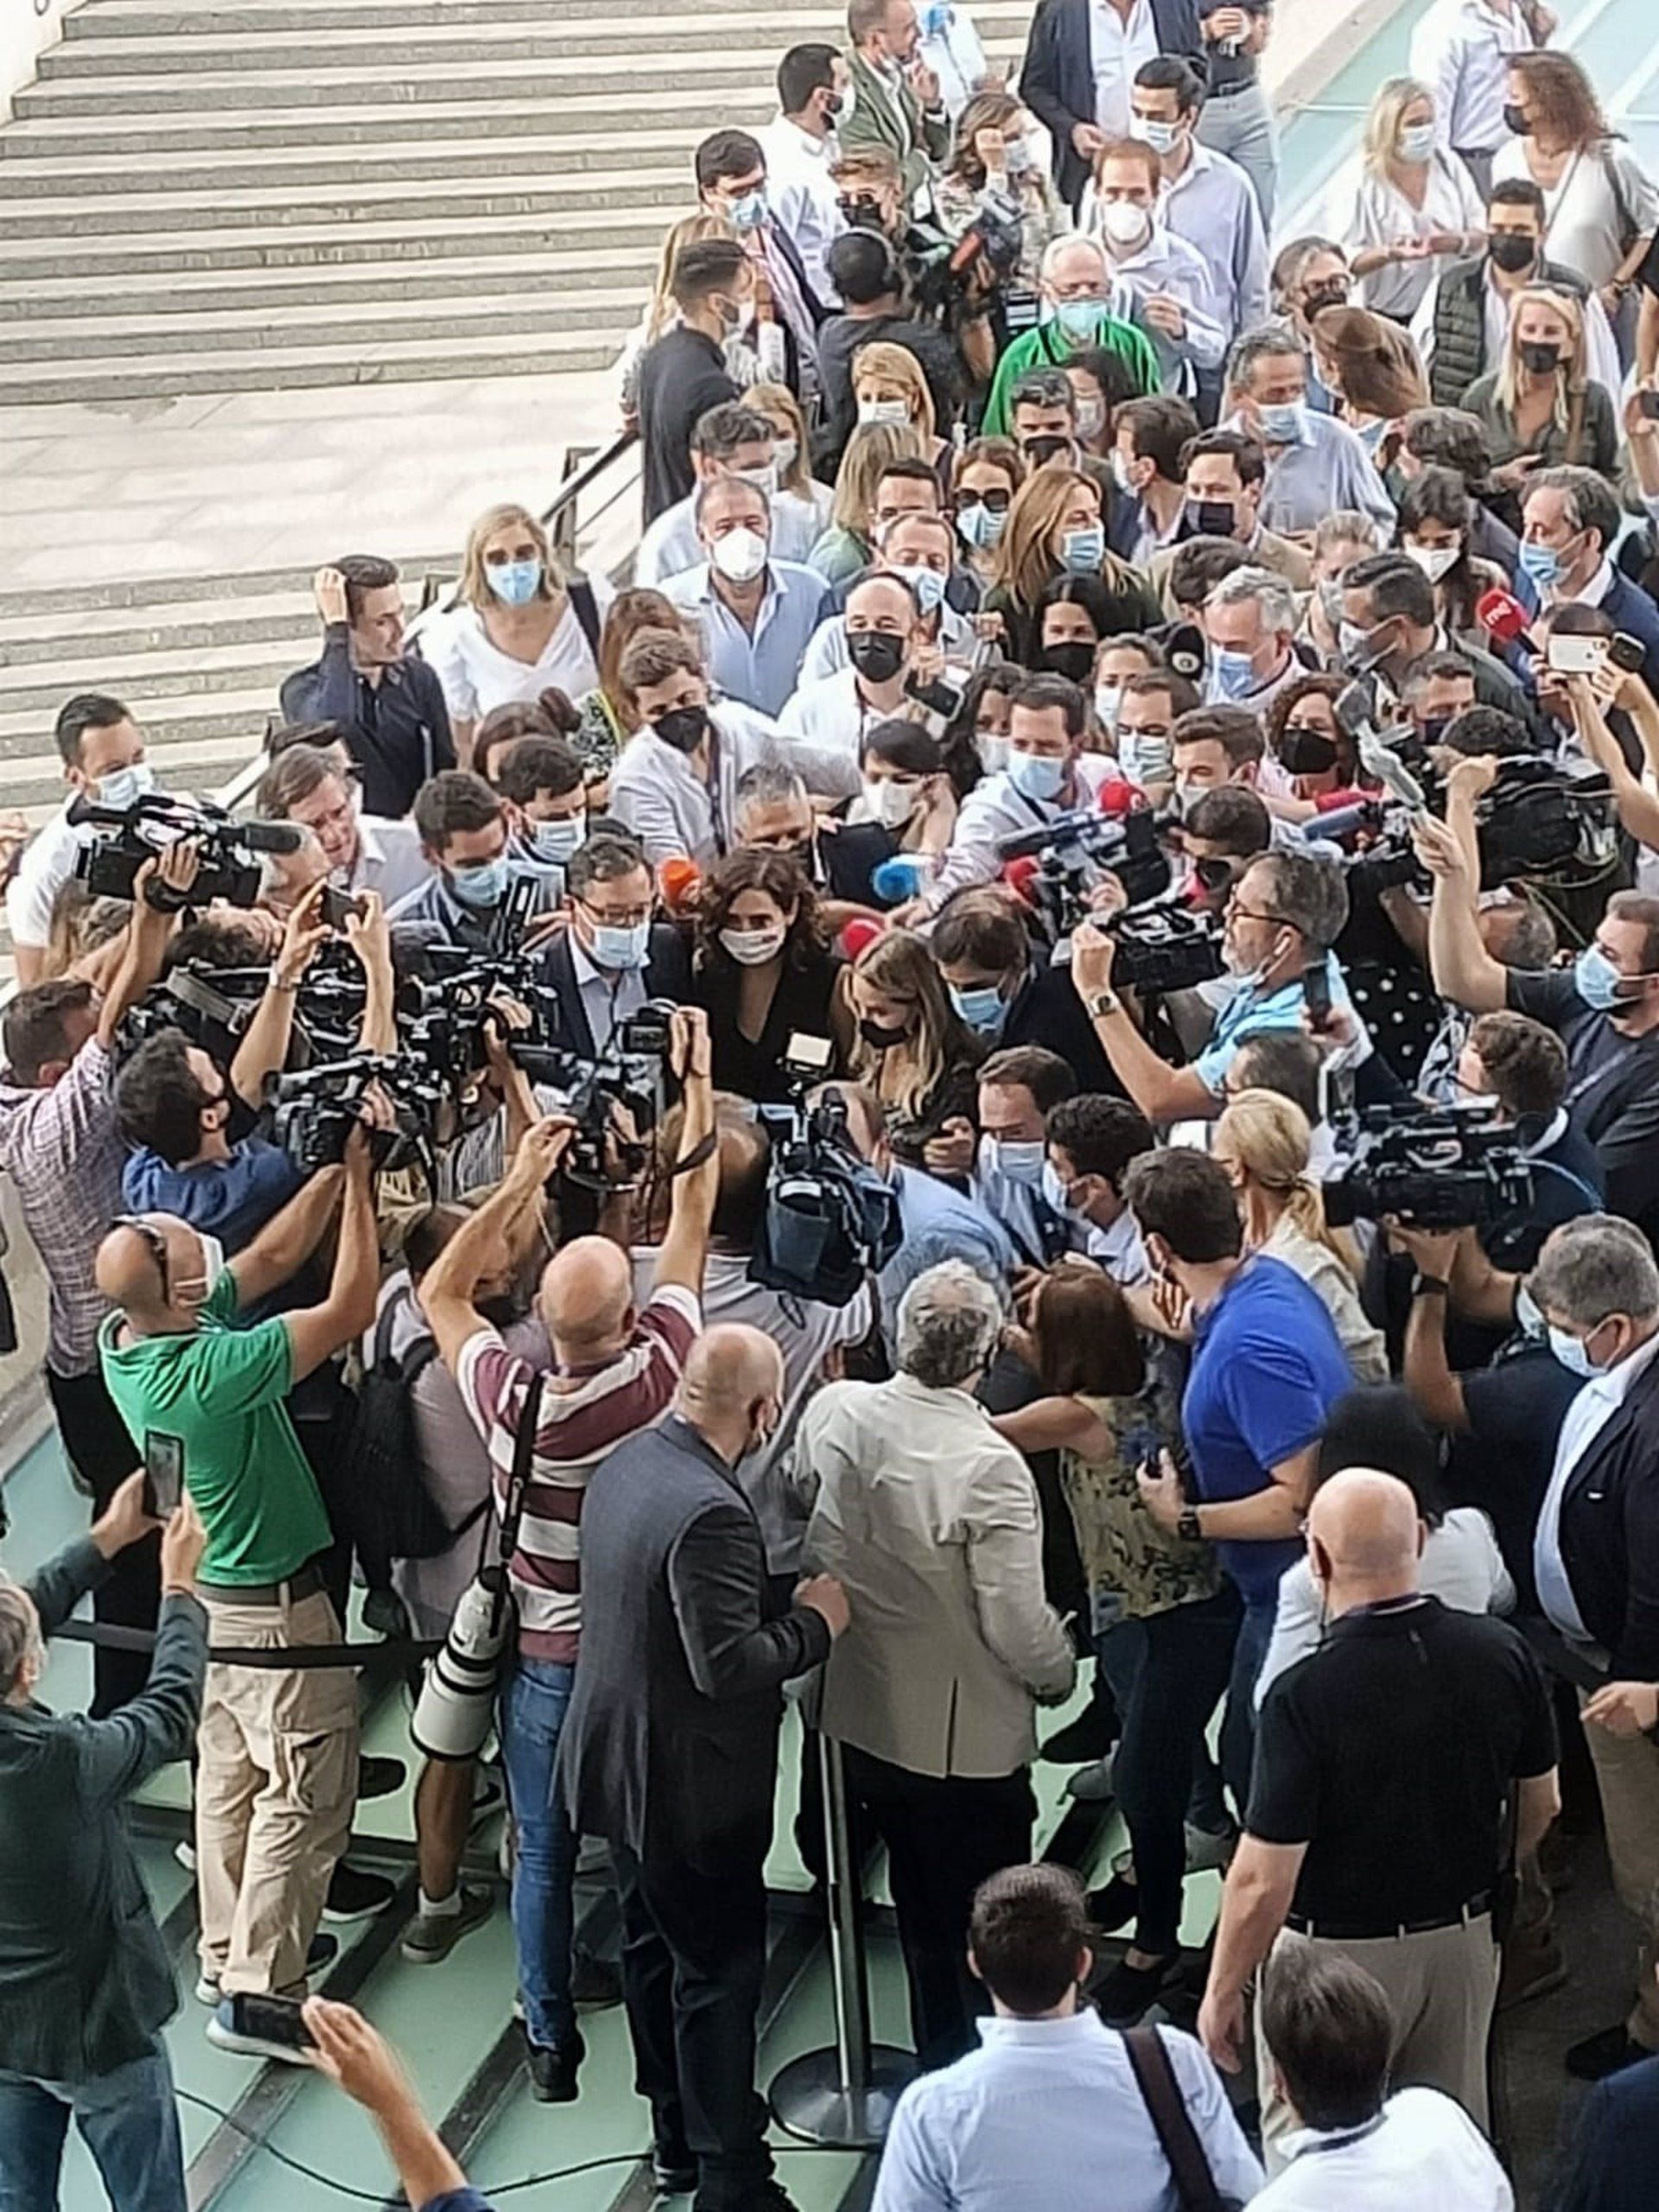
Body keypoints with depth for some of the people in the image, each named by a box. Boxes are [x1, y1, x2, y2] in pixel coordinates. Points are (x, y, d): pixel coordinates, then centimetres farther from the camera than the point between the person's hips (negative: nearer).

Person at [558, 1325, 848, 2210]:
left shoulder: (625, 1463, -1)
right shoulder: (709, 1512, -30)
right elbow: (728, 1665, -30)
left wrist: (777, 1599, 10)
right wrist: (814, 1621, -15)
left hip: (621, 1763, 9)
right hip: (691, 1784, -9)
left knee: (653, 1947, 21)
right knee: (719, 1972, 3)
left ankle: (675, 2136, 37)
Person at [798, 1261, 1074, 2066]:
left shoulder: (832, 1411, -11)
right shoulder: (990, 1468, -28)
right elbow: (1021, 1629, -23)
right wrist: (1060, 1672, -2)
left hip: (856, 1719, 6)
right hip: (962, 1741, -6)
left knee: (923, 1916, 25)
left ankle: (938, 2067, 40)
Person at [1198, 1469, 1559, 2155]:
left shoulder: (1304, 1696, -27)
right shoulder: (1503, 1654, -11)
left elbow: (1263, 1882, -23)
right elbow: (1542, 1808, 4)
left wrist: (1221, 1993, -8)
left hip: (1337, 1955, -5)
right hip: (1465, 1940, 5)